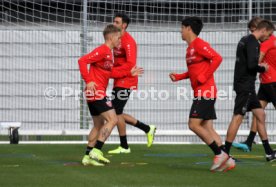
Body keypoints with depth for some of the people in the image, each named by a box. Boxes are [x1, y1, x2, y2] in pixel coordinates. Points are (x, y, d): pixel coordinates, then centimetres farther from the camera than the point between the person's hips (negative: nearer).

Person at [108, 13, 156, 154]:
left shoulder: (128, 41, -15)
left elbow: (130, 64, -23)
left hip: (125, 82, -9)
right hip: (118, 82, 10)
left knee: (117, 112, -6)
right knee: (116, 112, 11)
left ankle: (124, 147, 5)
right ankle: (148, 129, 20)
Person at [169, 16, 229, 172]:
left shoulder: (199, 44, -11)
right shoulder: (190, 47, 18)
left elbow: (217, 58, -21)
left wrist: (204, 77, -20)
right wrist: (178, 77, 12)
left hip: (205, 92, -9)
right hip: (201, 93, 9)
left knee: (194, 124, -10)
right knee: (207, 128, 6)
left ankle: (220, 154, -6)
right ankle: (226, 159, 4)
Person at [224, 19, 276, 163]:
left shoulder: (245, 40, 16)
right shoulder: (252, 42, -15)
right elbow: (251, 65, -23)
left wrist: (259, 66, 12)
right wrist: (263, 68, -6)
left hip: (246, 86, 11)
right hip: (245, 86, -11)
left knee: (260, 115, 12)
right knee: (238, 117, -8)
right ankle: (225, 153, -6)